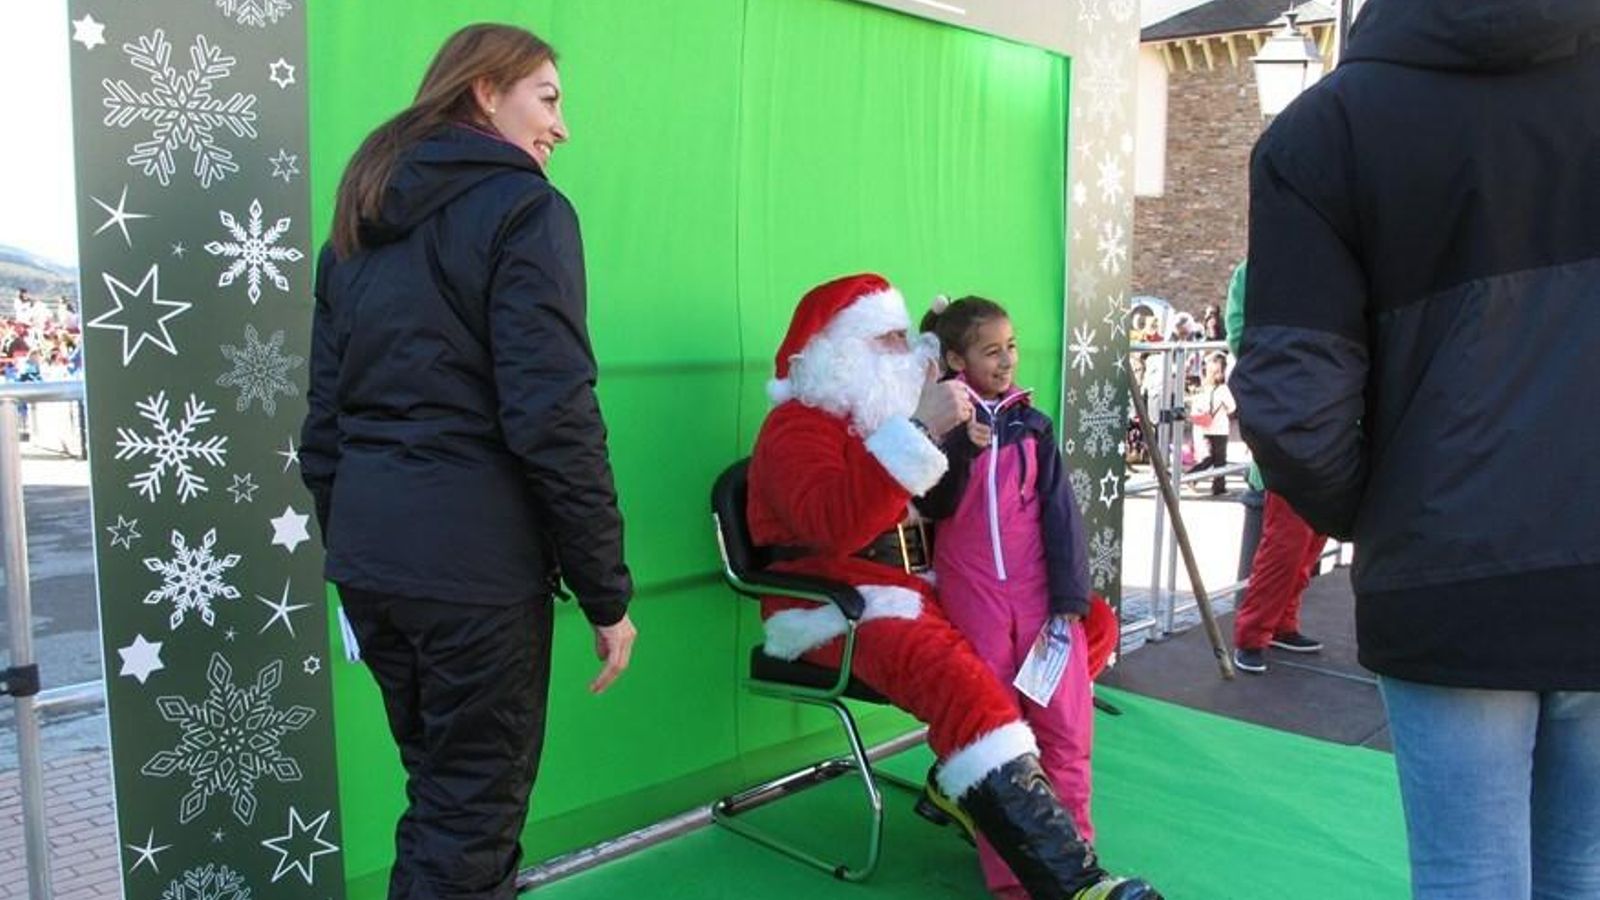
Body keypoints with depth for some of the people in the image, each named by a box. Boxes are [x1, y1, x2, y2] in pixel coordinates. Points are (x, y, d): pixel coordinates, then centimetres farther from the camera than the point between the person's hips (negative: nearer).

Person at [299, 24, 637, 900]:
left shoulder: (359, 219, 16)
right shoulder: (522, 209, -7)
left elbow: (325, 416, 16)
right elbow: (553, 419, -16)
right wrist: (607, 592, -11)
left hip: (367, 552, 8)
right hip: (472, 559, -7)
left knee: (436, 790, 22)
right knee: (473, 811, 6)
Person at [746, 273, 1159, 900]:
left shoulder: (890, 409, 20)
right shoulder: (798, 425, -6)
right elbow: (836, 525, -28)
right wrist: (921, 432, -31)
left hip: (926, 592, 9)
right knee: (959, 679, -37)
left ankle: (968, 783, -3)